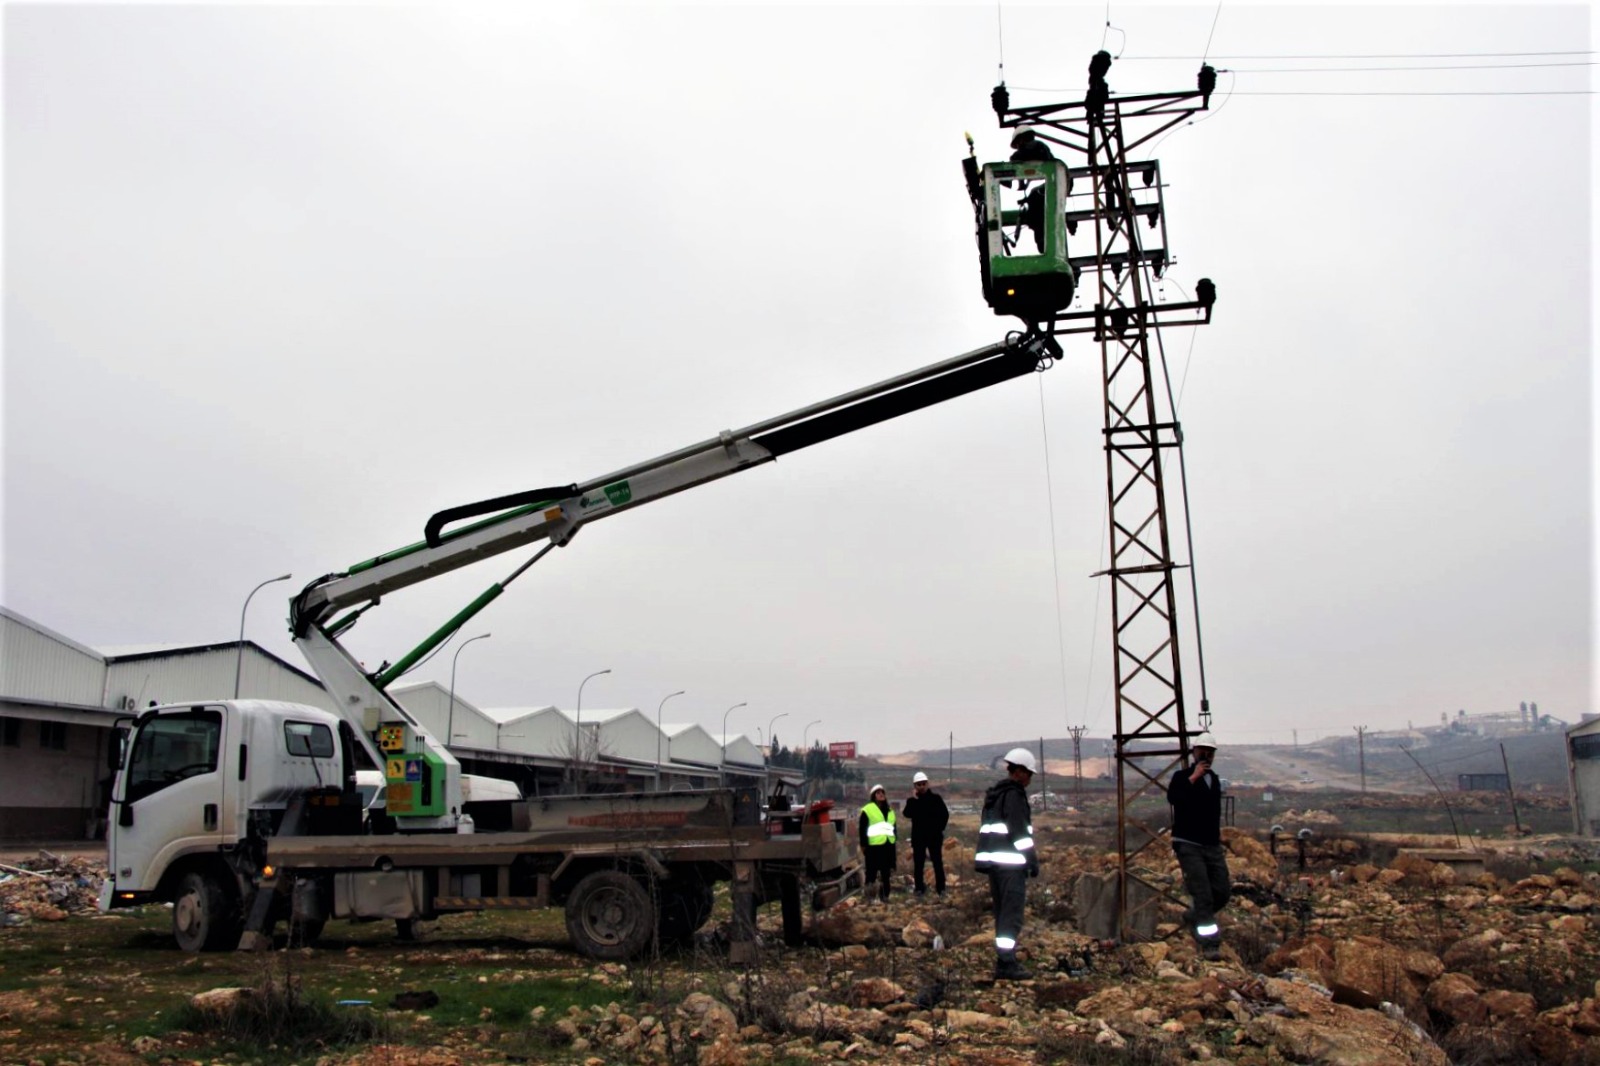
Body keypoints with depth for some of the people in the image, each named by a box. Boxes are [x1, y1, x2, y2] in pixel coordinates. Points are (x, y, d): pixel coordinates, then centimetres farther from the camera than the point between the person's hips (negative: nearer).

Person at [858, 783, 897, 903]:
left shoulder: (890, 811, 19)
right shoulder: (867, 810, -2)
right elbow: (862, 829, -6)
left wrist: (894, 842, 17)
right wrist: (863, 845, -12)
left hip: (888, 845, 6)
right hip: (873, 845, -6)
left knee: (886, 871, 8)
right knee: (872, 870, -5)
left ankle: (885, 895, 14)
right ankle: (869, 897, 1)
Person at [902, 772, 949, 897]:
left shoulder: (935, 798, 0)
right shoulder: (912, 800, 4)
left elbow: (945, 814, 4)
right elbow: (907, 814, -14)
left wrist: (940, 828, -3)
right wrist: (913, 799, -19)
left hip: (934, 835, -2)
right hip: (918, 836, 2)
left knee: (937, 862, -1)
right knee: (918, 863, 3)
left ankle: (940, 888, 4)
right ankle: (919, 888, 10)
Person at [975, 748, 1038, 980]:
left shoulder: (993, 794, 17)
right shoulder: (1014, 795, -12)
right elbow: (1020, 830, -16)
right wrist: (1033, 860, -11)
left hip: (992, 860, 9)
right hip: (1011, 863, -9)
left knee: (1002, 912, 15)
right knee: (1012, 914, -7)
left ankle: (1005, 960, 20)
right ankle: (1006, 963, -9)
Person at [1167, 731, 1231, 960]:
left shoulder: (1215, 780, 15)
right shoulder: (1182, 777, -5)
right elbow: (1172, 797, -27)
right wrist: (1193, 778, -27)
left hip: (1212, 846, 7)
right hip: (1188, 845, -7)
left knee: (1222, 892, 4)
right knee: (1203, 895, -12)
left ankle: (1193, 916, 29)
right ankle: (1210, 944, -11)